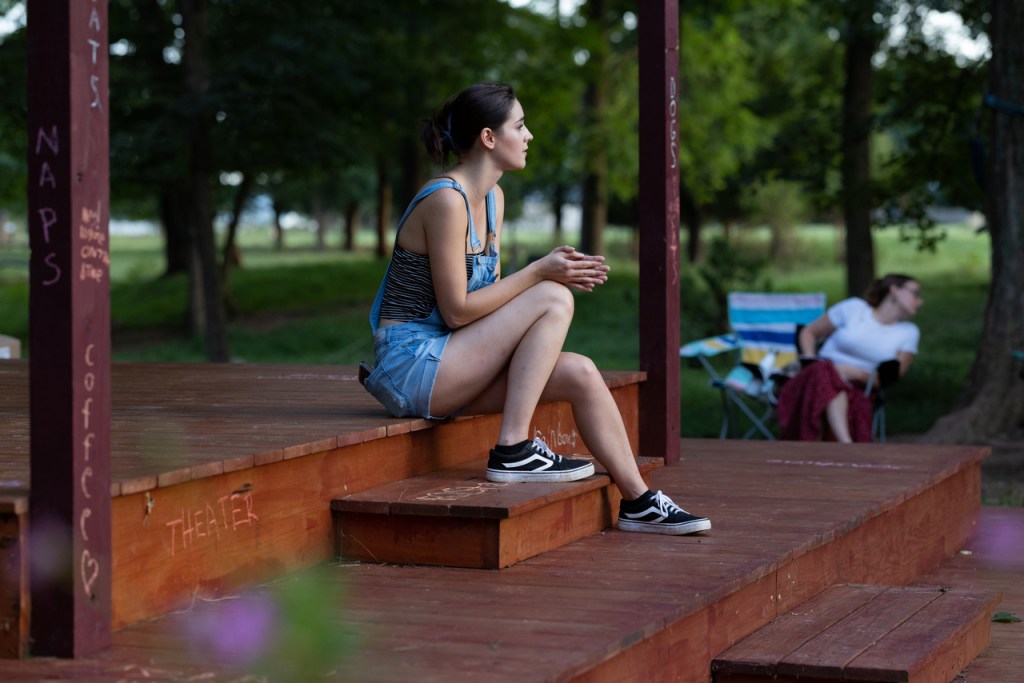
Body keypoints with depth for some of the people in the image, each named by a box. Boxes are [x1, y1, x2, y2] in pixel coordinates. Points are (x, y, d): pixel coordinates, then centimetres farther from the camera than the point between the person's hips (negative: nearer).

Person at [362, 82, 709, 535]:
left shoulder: (493, 197, 12)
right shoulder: (446, 200, -18)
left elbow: (492, 294, 12)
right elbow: (457, 310, -19)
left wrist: (561, 271, -5)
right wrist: (540, 272, -16)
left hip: (445, 363, 9)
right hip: (411, 364, -9)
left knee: (580, 374, -5)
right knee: (553, 301, -18)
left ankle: (638, 502, 6)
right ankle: (513, 449, -18)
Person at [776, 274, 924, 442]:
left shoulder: (909, 332, 14)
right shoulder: (854, 308, 9)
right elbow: (808, 332, 16)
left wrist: (856, 373, -13)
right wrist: (811, 361, -4)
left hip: (858, 389, 2)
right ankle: (847, 446, -57)